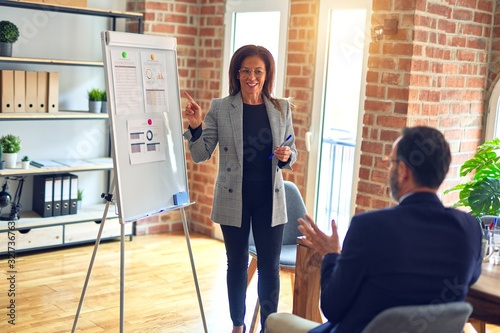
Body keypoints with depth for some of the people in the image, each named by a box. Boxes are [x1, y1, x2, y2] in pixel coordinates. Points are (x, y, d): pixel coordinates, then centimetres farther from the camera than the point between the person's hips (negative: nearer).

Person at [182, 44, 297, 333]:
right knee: (237, 264, 13)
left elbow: (292, 151, 9)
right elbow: (201, 155, -5)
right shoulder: (220, 108, -5)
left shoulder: (282, 108, 0)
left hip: (270, 198, 1)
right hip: (234, 199, -1)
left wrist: (286, 156, -14)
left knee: (270, 266, 5)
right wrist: (196, 126, -22)